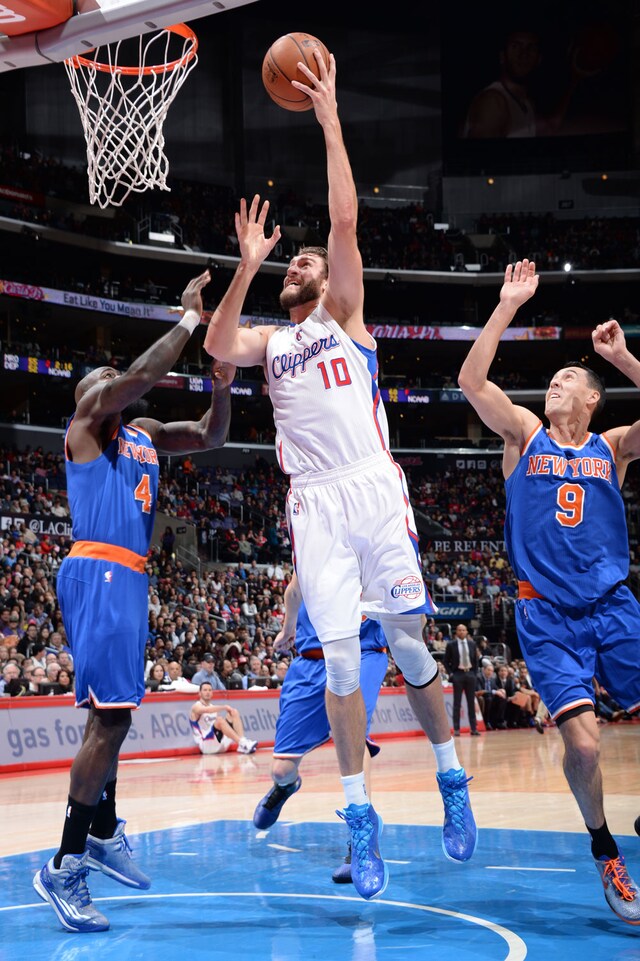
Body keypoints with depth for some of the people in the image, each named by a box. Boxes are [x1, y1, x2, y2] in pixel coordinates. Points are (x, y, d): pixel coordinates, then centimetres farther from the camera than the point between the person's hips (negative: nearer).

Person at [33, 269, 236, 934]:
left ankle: (103, 834, 28)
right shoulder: (87, 421, -2)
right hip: (98, 574, -9)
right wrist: (189, 319, -9)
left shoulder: (141, 432, 21)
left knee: (112, 715, 16)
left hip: (128, 578, 9)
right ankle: (64, 866, -13)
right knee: (110, 717, -16)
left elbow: (211, 437, 24)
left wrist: (222, 386, 6)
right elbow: (141, 375, -17)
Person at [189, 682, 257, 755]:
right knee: (219, 720, -31)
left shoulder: (213, 707, 22)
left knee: (234, 713, -3)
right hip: (206, 745, -7)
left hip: (220, 744, 7)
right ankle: (242, 743, -43)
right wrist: (224, 707, -34)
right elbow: (206, 710, -28)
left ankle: (242, 747, -24)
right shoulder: (196, 707, -2)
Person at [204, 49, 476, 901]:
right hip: (313, 504, 2)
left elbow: (346, 220, 0)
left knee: (407, 640, -2)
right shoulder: (270, 341, 20)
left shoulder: (345, 314, 13)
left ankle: (451, 778, 15)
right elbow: (217, 347, -3)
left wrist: (329, 120, -2)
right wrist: (248, 267, -8)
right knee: (339, 655, -5)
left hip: (373, 489, -2)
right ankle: (359, 814, 0)